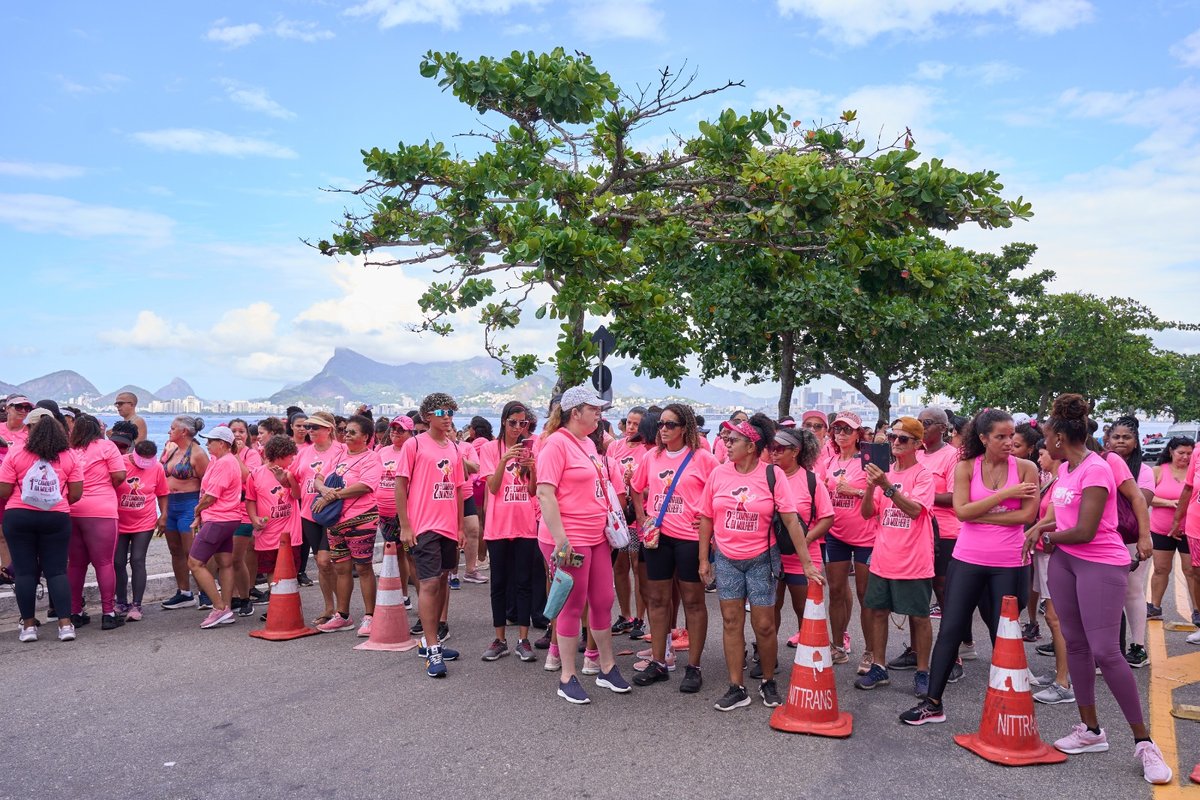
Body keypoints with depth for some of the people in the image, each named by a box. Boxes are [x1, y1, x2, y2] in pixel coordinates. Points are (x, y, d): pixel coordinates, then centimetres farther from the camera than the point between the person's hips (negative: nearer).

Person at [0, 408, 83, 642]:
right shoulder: (69, 455, 2)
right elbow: (76, 494, 0)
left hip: (19, 517, -1)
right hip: (57, 518, 1)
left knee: (24, 570, 7)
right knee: (57, 570, 6)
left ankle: (28, 625, 11)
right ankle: (65, 624, 0)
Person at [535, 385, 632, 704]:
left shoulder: (588, 443, 12)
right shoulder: (556, 443, -14)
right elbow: (545, 493, -20)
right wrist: (560, 539, -24)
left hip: (597, 537, 8)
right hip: (570, 540, -8)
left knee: (603, 601, 14)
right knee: (573, 606, 2)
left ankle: (607, 668, 29)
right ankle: (567, 677, 16)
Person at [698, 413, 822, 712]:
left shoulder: (773, 475, -11)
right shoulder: (719, 473, -3)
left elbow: (791, 520, -13)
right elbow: (706, 518, 4)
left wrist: (806, 563, -15)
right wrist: (704, 559, 4)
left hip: (761, 559, -2)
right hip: (726, 559, 2)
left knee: (764, 625, 4)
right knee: (731, 622, 6)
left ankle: (768, 682, 26)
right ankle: (736, 688, 16)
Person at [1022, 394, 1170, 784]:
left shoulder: (1096, 470, -18)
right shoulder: (1065, 468, 8)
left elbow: (1085, 531, -21)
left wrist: (1048, 537, -5)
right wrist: (1039, 527, 0)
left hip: (1101, 564, -9)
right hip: (1064, 561, 9)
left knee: (1105, 652, -11)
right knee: (1075, 644, 11)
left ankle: (1144, 742, 3)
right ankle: (1090, 729, 22)